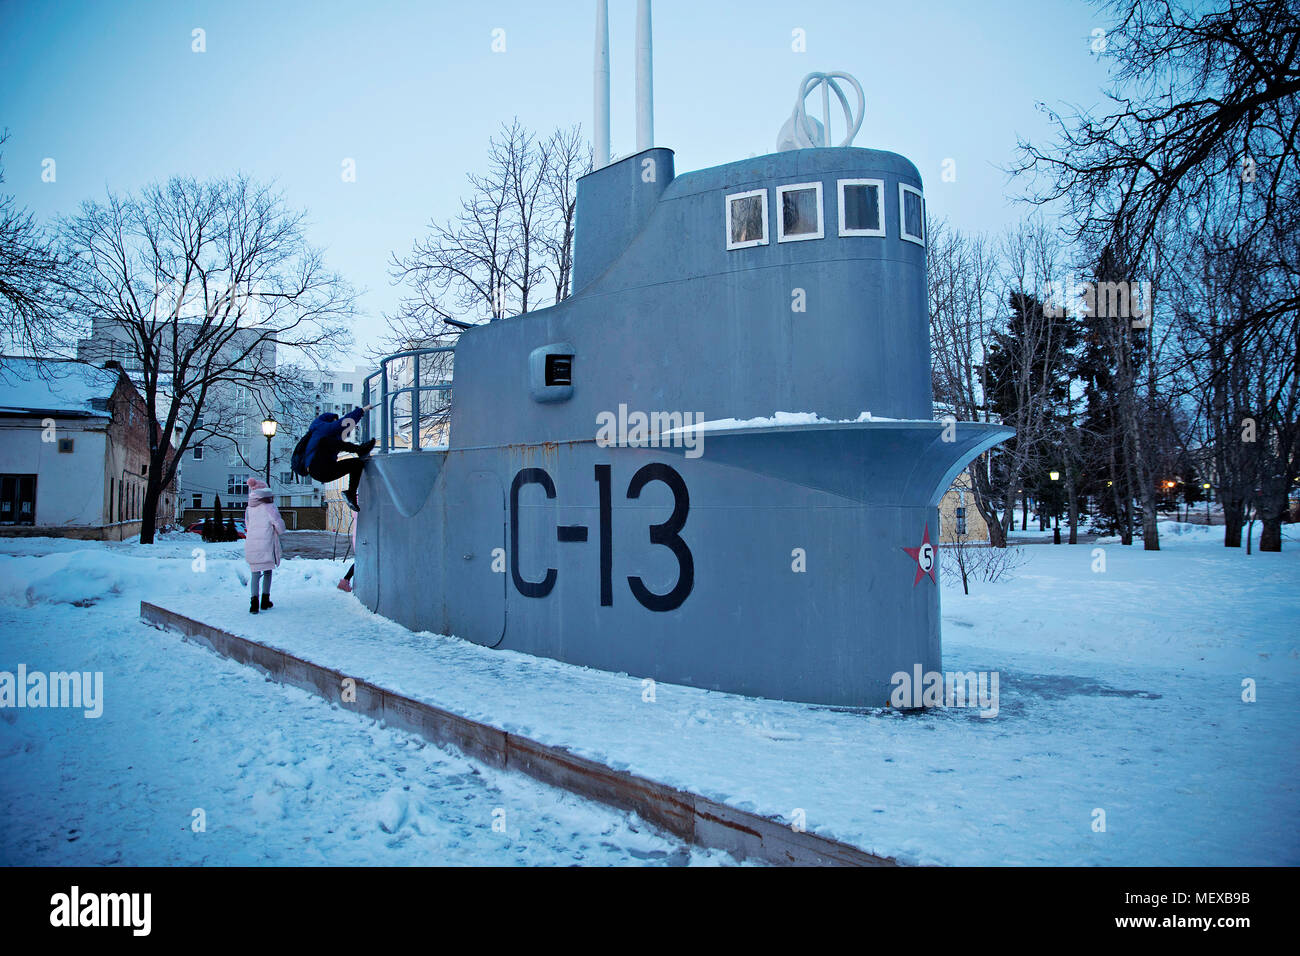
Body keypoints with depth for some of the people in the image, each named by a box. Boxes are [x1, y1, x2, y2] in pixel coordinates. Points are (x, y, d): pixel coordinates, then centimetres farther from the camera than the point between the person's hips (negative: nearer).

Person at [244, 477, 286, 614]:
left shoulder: (249, 509, 7)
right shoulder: (269, 507, -9)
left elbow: (247, 526, 14)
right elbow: (280, 525, -8)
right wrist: (278, 532, 12)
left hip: (251, 545, 3)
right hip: (266, 544, -3)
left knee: (254, 573, 6)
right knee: (267, 572, 11)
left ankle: (254, 601, -8)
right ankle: (265, 601, 15)